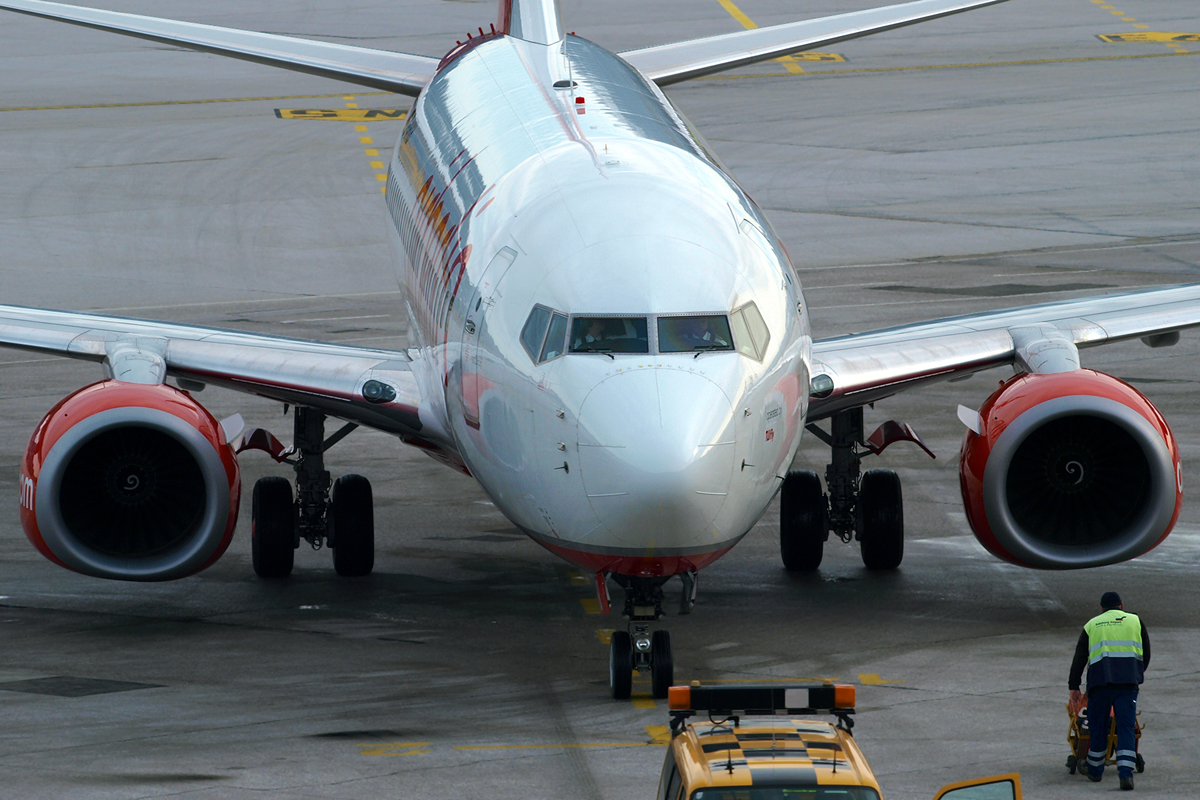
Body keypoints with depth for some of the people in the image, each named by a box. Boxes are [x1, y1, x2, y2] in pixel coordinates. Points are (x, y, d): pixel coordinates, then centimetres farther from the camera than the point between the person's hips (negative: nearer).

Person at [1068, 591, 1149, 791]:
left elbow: (1079, 658, 12)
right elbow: (1146, 654, 19)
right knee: (1126, 727, -3)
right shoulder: (1135, 621, 17)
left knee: (1098, 727, 13)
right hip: (1128, 681, 0)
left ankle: (1095, 770, 23)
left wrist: (1074, 687, 13)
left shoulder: (1092, 625, 18)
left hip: (1100, 679, 0)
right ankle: (1126, 773, -17)